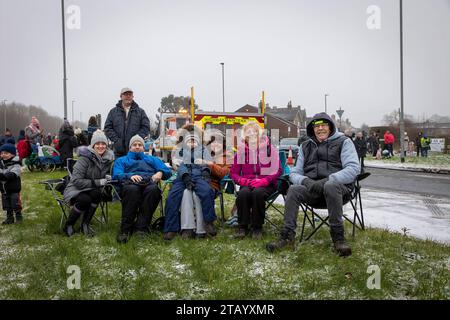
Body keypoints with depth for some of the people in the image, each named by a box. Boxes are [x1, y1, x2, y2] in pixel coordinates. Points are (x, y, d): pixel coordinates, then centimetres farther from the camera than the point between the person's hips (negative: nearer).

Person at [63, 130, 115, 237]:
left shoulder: (108, 158, -1)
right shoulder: (85, 158, -18)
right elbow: (77, 181, -22)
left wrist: (107, 178, -6)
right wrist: (97, 182, -27)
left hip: (93, 190, 5)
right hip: (76, 189, -4)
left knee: (97, 194, -31)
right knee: (85, 200, -36)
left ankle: (85, 224, -12)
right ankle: (68, 225, -9)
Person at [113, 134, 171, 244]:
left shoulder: (152, 159, 37)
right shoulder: (121, 160, 34)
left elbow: (167, 171, 21)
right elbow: (116, 175, 10)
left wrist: (160, 173, -3)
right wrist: (130, 176, -10)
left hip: (149, 182, 1)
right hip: (130, 183, -1)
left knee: (153, 189, -38)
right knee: (132, 189, -40)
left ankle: (141, 227, -38)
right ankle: (125, 229, -37)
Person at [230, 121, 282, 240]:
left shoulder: (269, 148, 5)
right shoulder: (241, 150, 11)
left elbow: (278, 170, -2)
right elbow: (233, 172, 10)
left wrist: (264, 180, -17)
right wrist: (243, 181, -11)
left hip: (266, 184, -2)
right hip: (248, 183, 2)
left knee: (258, 193, -35)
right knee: (243, 193, -33)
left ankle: (257, 227, -19)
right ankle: (242, 227, -19)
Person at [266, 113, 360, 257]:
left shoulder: (343, 142, 7)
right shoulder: (306, 146, 21)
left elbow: (354, 168, -7)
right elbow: (295, 173, 16)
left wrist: (327, 180, -20)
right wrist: (306, 181, -9)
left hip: (338, 186, -3)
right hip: (311, 189, 4)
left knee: (330, 186, -38)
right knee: (293, 189, -27)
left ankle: (338, 236, -29)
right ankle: (288, 235, -23)